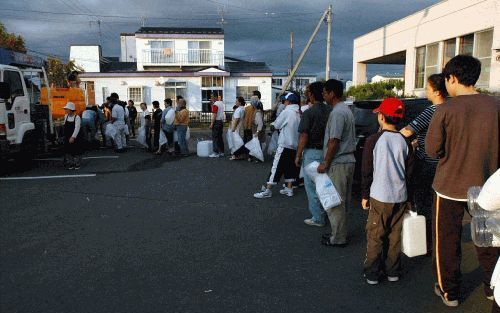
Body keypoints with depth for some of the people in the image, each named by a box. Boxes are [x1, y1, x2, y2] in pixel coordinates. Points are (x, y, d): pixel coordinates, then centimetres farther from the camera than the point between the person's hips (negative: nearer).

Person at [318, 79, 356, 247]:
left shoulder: (337, 113, -17)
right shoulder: (346, 110, 16)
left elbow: (334, 141, -21)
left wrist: (326, 163, -14)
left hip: (338, 163, -10)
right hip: (348, 160, 10)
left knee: (334, 202, -2)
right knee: (342, 201, 17)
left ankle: (338, 239, 7)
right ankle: (341, 233, 28)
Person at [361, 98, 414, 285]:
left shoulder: (373, 140, -10)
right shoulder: (405, 142, 1)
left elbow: (366, 172, -7)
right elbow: (409, 171, 7)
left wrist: (365, 196, 3)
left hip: (379, 197, -4)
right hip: (400, 196, 4)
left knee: (375, 237, 6)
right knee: (395, 236, 14)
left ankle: (372, 274, 13)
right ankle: (393, 272, 24)